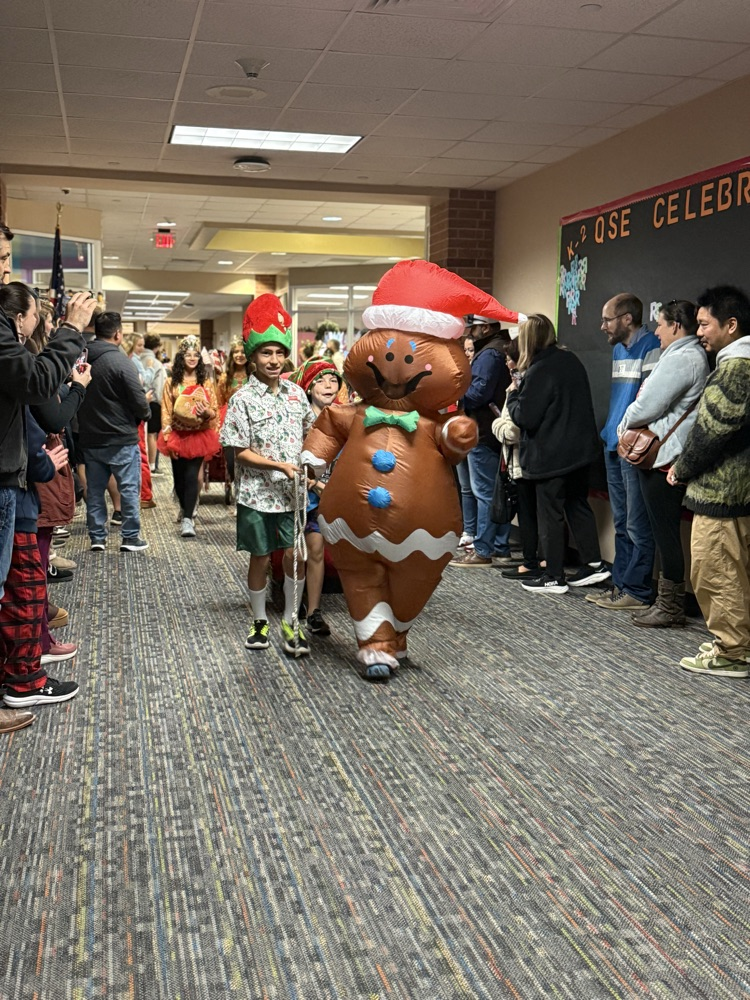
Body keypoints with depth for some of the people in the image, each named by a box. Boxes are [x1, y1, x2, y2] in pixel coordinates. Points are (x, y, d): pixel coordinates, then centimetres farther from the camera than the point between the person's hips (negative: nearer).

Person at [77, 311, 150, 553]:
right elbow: (139, 402, -17)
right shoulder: (119, 361, -17)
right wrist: (144, 413, 3)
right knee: (129, 488, 5)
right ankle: (131, 537, 9)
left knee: (94, 490, 12)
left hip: (89, 438, 6)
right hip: (121, 438, -6)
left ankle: (97, 537, 17)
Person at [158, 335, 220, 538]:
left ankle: (187, 519, -13)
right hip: (178, 436, 1)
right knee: (179, 477, 11)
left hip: (199, 436, -1)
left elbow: (215, 410, 5)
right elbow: (166, 412, 0)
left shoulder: (205, 382, 3)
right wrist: (167, 438, -7)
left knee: (191, 477, -14)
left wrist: (206, 411, -17)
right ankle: (186, 508, 37)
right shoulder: (171, 382, 2)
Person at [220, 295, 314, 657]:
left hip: (293, 492, 3)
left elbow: (309, 434, 17)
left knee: (295, 554, 0)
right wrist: (280, 465, -18)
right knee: (260, 558, 9)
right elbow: (241, 452, -10)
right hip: (257, 493, -3)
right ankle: (259, 621, 27)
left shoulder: (296, 393, 5)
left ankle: (290, 622, 16)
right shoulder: (243, 399, -8)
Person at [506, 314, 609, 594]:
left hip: (551, 456, -8)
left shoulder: (538, 372, -20)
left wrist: (514, 393, -2)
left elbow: (525, 417, -20)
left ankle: (554, 578, 10)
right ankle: (594, 563, 21)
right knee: (578, 505, 18)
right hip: (580, 449, 8)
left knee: (550, 515, 3)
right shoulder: (571, 360, 5)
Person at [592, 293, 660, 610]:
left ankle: (636, 591, 3)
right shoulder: (618, 349, 17)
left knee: (637, 525, -3)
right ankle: (620, 584, 21)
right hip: (614, 445, 9)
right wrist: (611, 433, 16)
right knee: (622, 522, 14)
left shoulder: (651, 346, -11)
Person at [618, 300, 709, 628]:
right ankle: (667, 602, 21)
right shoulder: (694, 355, 18)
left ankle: (670, 608, 3)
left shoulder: (680, 359, -16)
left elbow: (647, 407, -17)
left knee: (665, 532, -4)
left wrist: (624, 426, 1)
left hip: (664, 457, -10)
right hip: (669, 456, 10)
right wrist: (630, 426, 5)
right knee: (665, 531, 14)